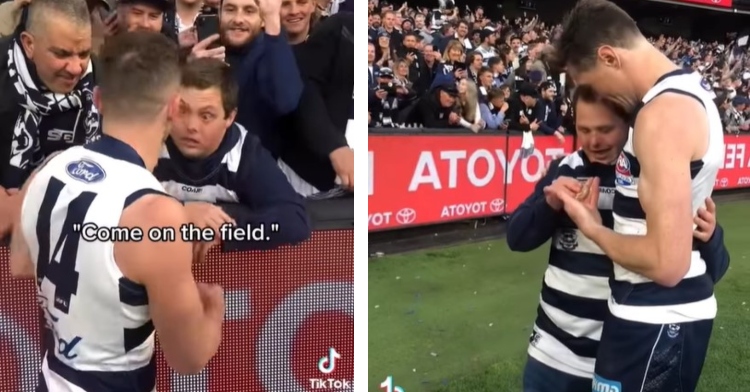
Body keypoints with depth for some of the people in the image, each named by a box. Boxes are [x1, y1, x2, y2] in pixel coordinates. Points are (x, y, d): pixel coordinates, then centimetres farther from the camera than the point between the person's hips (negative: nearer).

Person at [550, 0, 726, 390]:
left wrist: (592, 227, -15)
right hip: (676, 309, 10)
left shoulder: (662, 113, -23)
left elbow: (667, 262, -28)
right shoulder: (690, 89, 8)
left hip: (655, 318, -10)